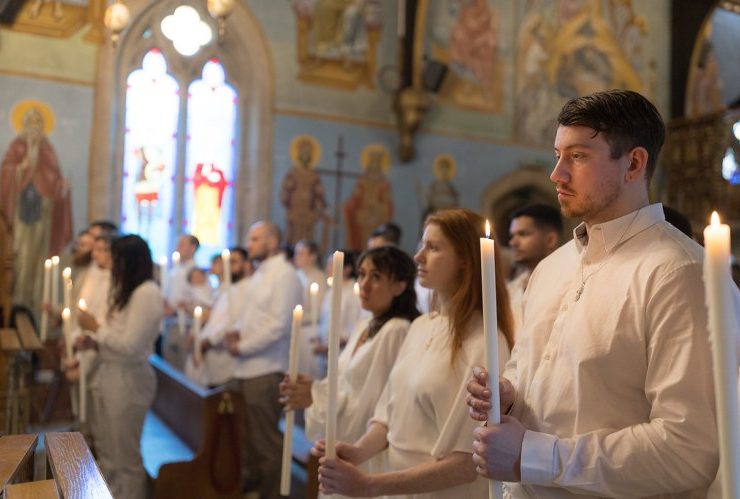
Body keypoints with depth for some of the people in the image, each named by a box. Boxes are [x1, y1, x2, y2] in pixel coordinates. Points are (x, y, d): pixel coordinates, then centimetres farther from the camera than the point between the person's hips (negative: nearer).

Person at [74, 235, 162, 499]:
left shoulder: (147, 292, -17)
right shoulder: (126, 291, 12)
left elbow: (130, 346, -21)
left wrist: (96, 327, -11)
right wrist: (93, 343, 1)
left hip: (128, 380, -9)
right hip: (108, 374, 9)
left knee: (125, 457, 5)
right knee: (107, 453, 19)